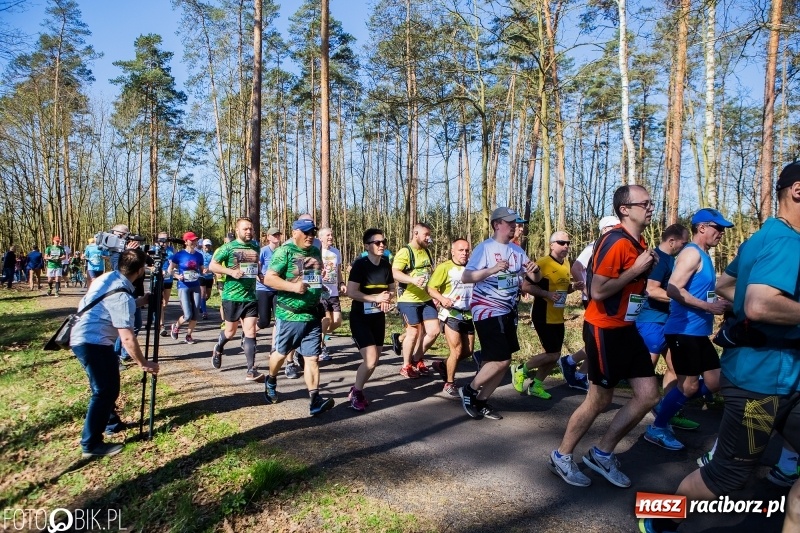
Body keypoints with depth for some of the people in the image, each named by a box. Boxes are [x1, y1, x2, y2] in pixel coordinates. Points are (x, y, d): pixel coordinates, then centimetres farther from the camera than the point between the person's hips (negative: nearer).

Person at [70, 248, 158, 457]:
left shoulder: (109, 278, 3)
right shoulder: (121, 295, -23)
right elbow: (127, 338, -24)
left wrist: (140, 302, 16)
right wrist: (143, 364, -15)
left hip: (85, 338, 10)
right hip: (92, 342, -10)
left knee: (108, 386, 22)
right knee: (105, 391, -4)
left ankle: (109, 421, 38)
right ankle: (91, 445, 2)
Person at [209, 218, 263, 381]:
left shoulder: (256, 247, 8)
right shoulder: (228, 247, -6)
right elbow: (212, 266, -6)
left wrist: (260, 275, 5)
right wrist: (231, 271, -20)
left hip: (251, 296, 3)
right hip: (232, 296, -3)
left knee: (250, 333, -3)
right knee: (231, 331, 13)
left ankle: (251, 371, -2)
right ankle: (218, 348, 46)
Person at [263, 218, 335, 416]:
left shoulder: (316, 252, 11)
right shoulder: (285, 252, -9)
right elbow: (268, 278, -16)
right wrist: (293, 286, -26)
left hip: (313, 315, 5)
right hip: (289, 315, -4)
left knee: (312, 357, 0)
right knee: (281, 353, 15)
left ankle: (314, 400, -3)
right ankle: (271, 382, 42)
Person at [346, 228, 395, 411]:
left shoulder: (386, 264, 3)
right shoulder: (360, 264, -15)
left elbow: (391, 288, 14)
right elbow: (351, 292, -22)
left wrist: (387, 298, -8)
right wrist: (376, 298, -24)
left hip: (378, 317, 7)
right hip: (360, 318, -7)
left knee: (375, 360, 12)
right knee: (370, 360, -14)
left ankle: (356, 389, 33)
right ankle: (356, 393, 10)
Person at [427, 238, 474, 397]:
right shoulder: (444, 267, -9)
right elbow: (431, 288, -14)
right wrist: (442, 298, -31)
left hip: (468, 316, 6)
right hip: (451, 315, -6)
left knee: (468, 351, 10)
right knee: (457, 351, -8)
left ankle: (443, 365, 34)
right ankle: (449, 384, 11)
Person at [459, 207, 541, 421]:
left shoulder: (517, 250, 8)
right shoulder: (485, 248, -13)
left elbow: (535, 279, 12)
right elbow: (465, 277, -23)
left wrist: (535, 270, -11)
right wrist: (492, 270, -35)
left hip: (508, 312, 8)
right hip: (487, 311, -8)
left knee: (504, 361, 10)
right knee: (501, 360, -11)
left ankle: (481, 401, 23)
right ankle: (469, 390, 10)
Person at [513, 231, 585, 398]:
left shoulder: (566, 264, 11)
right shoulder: (542, 263, -16)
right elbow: (526, 286, -18)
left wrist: (574, 287, 4)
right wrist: (547, 294, -26)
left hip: (558, 318, 8)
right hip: (543, 317, -8)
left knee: (554, 356, 11)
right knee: (553, 354, -8)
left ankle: (536, 385, 27)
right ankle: (520, 370, 12)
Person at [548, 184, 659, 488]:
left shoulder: (638, 243, 10)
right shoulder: (615, 242, -20)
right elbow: (598, 291, -25)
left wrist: (648, 267, 4)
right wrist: (636, 269, -20)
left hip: (626, 328, 9)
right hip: (605, 330, -9)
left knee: (648, 396, 8)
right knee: (600, 400, 3)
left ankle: (602, 454, 22)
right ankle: (561, 457, 22)